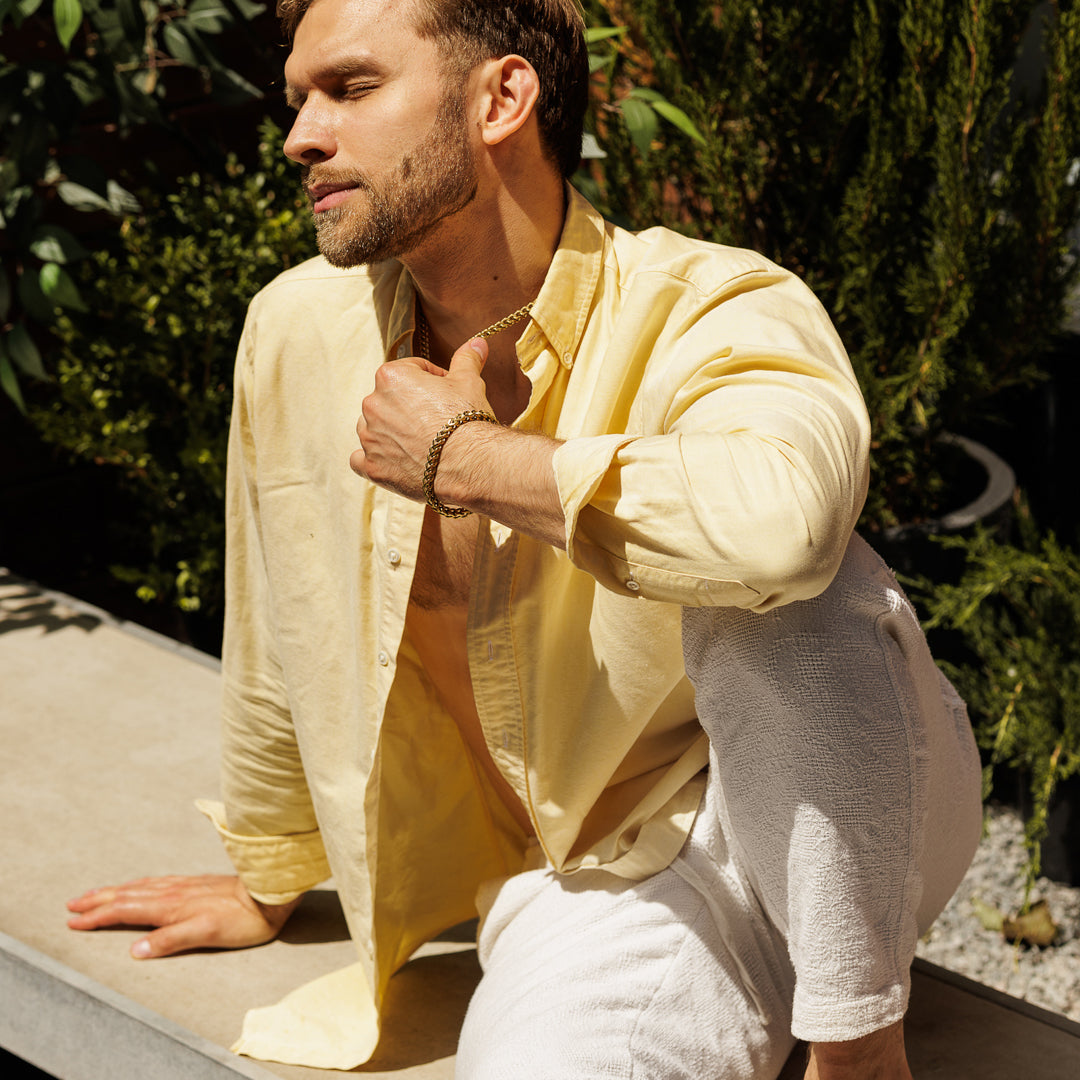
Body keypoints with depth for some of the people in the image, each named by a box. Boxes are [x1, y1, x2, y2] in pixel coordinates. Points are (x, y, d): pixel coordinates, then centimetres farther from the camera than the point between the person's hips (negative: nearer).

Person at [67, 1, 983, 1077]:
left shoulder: (713, 314, -21)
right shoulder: (297, 331, -4)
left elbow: (780, 518, -46)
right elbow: (278, 641, 13)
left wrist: (464, 457, -30)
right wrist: (266, 880, 27)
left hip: (832, 831, 0)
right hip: (597, 885, 1)